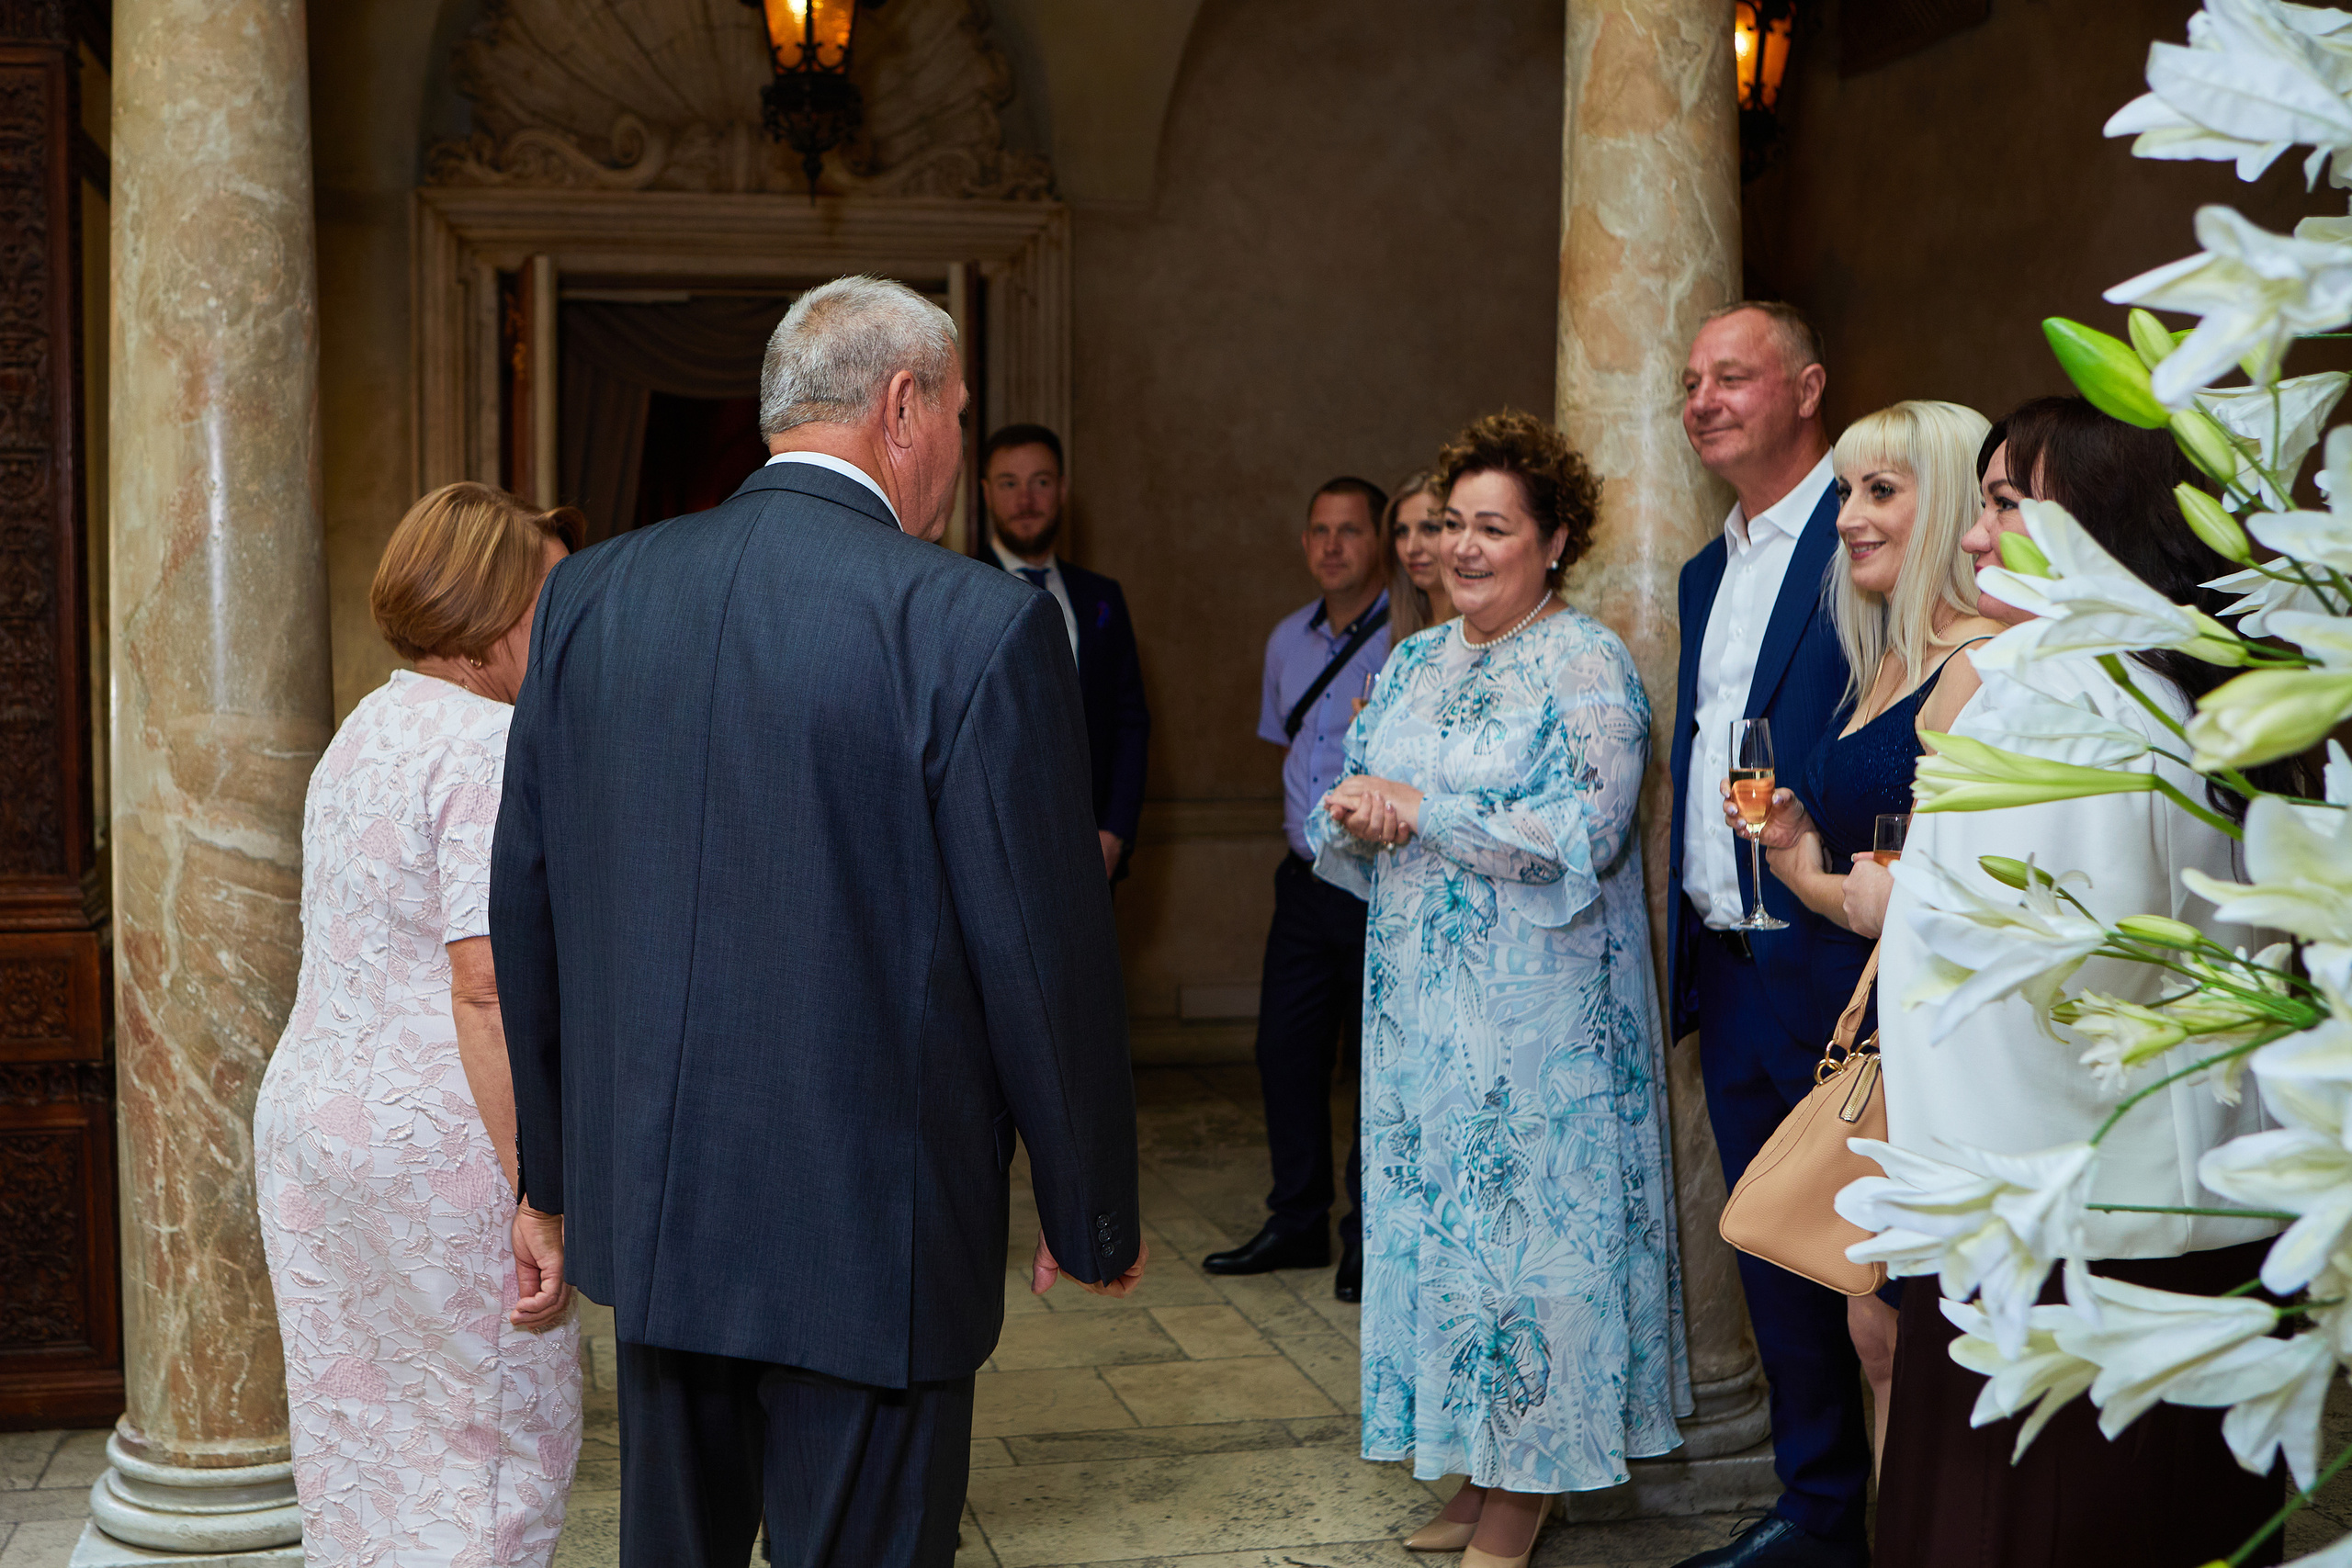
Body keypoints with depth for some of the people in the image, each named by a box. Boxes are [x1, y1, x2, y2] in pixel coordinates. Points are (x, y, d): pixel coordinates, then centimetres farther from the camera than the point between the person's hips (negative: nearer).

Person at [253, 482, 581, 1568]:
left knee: (360, 1448, 15)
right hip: (443, 1151, -9)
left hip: (312, 1121, 9)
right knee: (503, 1442, 3)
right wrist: (543, 1197, -23)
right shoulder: (492, 746, -15)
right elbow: (489, 989, -23)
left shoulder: (362, 734, 15)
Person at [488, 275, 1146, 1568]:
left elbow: (526, 913, 7)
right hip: (873, 1238, -5)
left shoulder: (588, 598, 1)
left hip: (650, 1217, 6)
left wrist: (555, 1177, 18)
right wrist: (1092, 1218, 1)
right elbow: (1045, 959, -13)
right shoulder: (980, 625, -16)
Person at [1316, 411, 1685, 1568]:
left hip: (1538, 1011, -7)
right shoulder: (1415, 663, 13)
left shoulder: (1586, 665, -8)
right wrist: (1358, 813, -10)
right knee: (1436, 1209, 10)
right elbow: (1337, 821, 14)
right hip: (1418, 1001, 7)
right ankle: (1478, 1472, 22)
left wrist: (1422, 812, -17)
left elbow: (1585, 833, -20)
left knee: (1525, 1213, -1)